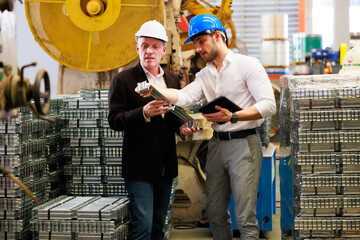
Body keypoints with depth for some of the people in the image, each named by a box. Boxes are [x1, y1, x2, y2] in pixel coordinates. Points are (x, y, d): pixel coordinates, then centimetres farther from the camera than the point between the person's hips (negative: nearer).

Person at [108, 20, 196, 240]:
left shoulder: (172, 79, 12)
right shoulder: (123, 80, -5)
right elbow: (114, 120, -11)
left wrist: (182, 127, -1)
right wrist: (144, 113, -26)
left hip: (166, 164, 6)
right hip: (139, 165, -6)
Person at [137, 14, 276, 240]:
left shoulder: (247, 65, -6)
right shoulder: (205, 75, 13)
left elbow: (268, 105, -14)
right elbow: (184, 97, -4)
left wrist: (233, 116, -24)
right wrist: (154, 91, -21)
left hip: (243, 142, -7)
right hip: (217, 143, 7)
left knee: (245, 217, -6)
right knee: (216, 212, 12)